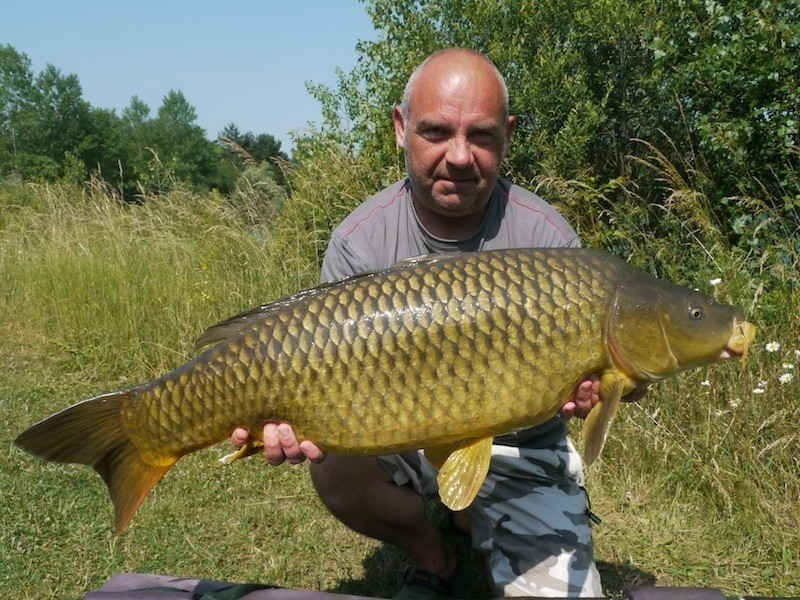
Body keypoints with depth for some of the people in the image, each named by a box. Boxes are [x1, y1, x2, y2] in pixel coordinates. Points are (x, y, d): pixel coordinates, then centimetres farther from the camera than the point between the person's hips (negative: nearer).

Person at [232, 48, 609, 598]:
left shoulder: (547, 239, -14)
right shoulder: (361, 241, -14)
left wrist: (584, 389, -33)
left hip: (520, 452, 0)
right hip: (404, 435, 1)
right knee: (334, 460, -29)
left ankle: (479, 518, 22)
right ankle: (430, 556, 4)